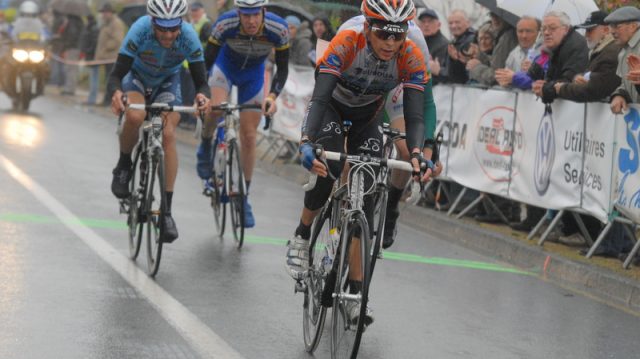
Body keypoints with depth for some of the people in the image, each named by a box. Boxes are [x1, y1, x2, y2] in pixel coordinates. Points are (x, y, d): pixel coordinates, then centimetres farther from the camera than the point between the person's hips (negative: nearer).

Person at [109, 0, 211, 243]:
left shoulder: (189, 37, -31)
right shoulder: (140, 30, -35)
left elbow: (201, 81, -28)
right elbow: (116, 74, -34)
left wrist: (202, 96, -52)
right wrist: (117, 93, -57)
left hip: (168, 81, 1)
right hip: (137, 76, -1)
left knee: (168, 135, -20)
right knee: (135, 116, -33)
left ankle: (167, 210, -15)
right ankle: (124, 166, -4)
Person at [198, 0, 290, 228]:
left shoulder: (278, 29, -32)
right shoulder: (225, 24, -34)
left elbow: (282, 69, -20)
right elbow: (206, 61, -27)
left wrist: (272, 96, -34)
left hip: (253, 73, 1)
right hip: (225, 65, -1)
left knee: (249, 136, -2)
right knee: (216, 107, -31)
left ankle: (244, 198, 11)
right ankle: (205, 147, 2)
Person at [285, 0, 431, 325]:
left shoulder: (411, 58, -29)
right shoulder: (346, 43, -36)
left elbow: (414, 115, -32)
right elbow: (319, 98, -42)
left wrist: (416, 154, -51)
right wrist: (307, 143, -58)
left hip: (366, 118, 2)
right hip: (331, 108, -2)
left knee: (365, 197, -8)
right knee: (328, 170, -30)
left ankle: (355, 290, -4)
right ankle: (301, 239, -4)